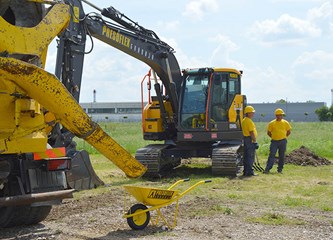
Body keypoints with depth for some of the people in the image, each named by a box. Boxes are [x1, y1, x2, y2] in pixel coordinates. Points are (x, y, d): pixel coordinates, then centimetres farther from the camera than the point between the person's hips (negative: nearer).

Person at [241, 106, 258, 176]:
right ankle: (250, 172, -5)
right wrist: (255, 141, -18)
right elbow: (251, 132, -20)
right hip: (250, 139, -10)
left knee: (246, 156, 13)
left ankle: (245, 171, 17)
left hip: (245, 138, 10)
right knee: (250, 156, -6)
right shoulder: (249, 121, -16)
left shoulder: (243, 121, 14)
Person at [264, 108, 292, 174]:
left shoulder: (285, 123, 4)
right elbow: (268, 132, 7)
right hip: (274, 141, -1)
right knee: (272, 155, -7)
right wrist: (273, 137, 3)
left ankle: (280, 170, 13)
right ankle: (267, 169, -9)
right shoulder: (271, 123, 0)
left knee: (281, 156, 5)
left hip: (282, 142, 1)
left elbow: (289, 132, 13)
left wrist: (283, 137, 8)